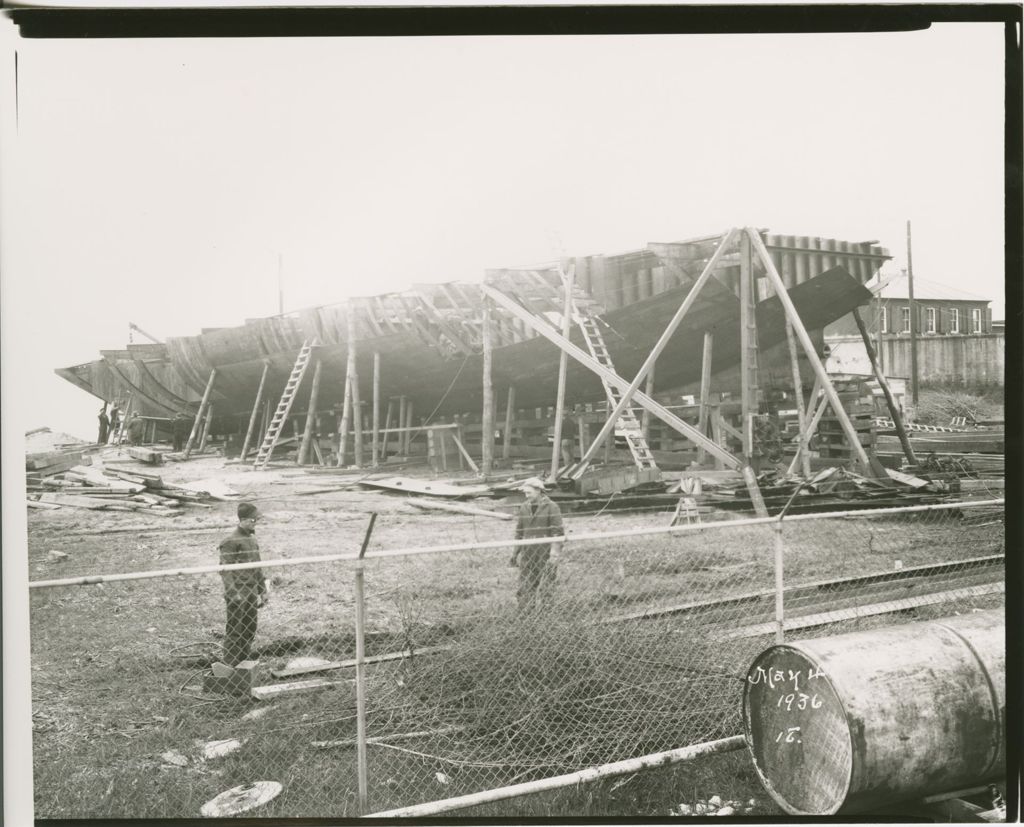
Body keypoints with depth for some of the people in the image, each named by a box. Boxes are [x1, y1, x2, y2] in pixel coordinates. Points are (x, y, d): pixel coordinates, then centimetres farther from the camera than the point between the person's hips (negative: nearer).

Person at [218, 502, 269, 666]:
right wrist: (234, 592, -24)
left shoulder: (253, 540, 14)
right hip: (237, 595, -8)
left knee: (249, 633, 13)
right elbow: (225, 570, -17)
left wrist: (263, 590, 19)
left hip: (251, 593, 8)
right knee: (234, 634, -1)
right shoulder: (230, 542, -12)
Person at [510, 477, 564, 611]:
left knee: (546, 589, -1)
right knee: (525, 589, 4)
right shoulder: (524, 508, 9)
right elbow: (519, 533, 16)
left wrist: (554, 554, -14)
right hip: (527, 555, 5)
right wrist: (516, 553, 14)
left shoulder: (551, 508, -5)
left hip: (545, 556, -4)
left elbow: (558, 533, -7)